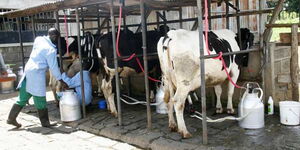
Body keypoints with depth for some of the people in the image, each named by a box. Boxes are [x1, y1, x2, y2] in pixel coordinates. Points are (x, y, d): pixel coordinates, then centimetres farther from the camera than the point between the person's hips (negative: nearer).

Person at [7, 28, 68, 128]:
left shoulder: (38, 39, 6)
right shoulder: (51, 50, -14)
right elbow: (54, 68, -11)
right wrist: (62, 82, -2)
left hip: (28, 70, 8)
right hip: (37, 74, -8)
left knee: (23, 98, 15)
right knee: (40, 101, 3)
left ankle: (11, 118, 20)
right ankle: (45, 122, 14)